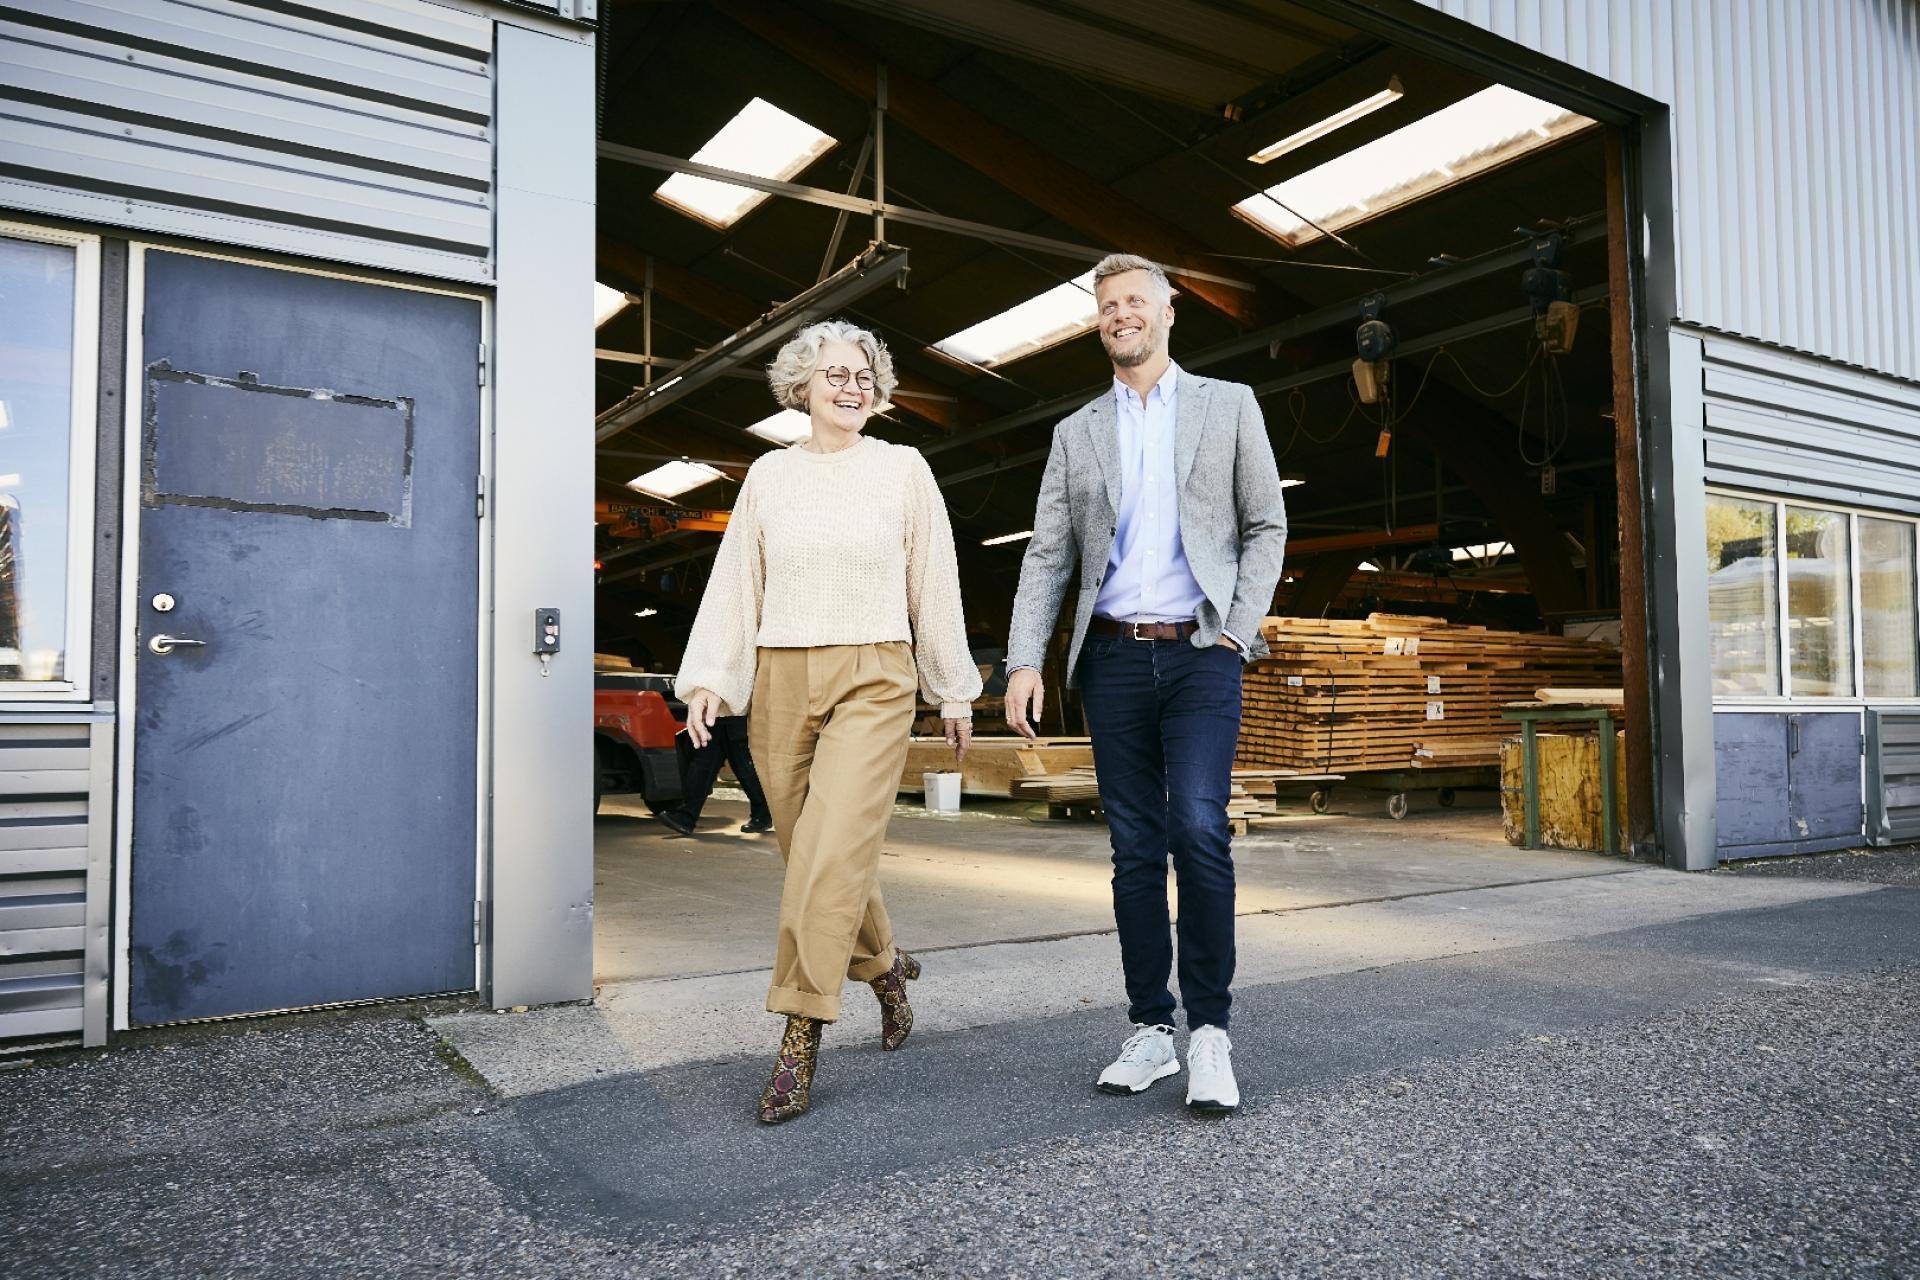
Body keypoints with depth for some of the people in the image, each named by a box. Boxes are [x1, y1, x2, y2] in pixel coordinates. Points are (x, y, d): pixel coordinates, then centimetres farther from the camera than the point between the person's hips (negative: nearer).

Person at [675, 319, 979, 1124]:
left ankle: (800, 1041, -8)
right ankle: (885, 966, 35)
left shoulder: (904, 469, 5)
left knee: (833, 853, -15)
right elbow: (734, 583, 7)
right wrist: (707, 678, -4)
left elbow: (935, 586, 7)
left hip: (873, 679, -3)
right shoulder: (769, 475, 10)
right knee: (811, 852, 9)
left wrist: (955, 692, 8)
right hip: (779, 681, 3)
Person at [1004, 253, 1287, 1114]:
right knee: (1135, 848, 4)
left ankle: (1209, 1030, -5)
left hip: (1200, 653, -2)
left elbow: (1266, 526, 8)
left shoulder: (1228, 405, 10)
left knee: (1198, 828, -17)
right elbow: (1047, 557, 9)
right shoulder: (1076, 433, 14)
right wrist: (1025, 661, -3)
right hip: (1113, 657, 3)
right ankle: (1151, 1031, 13)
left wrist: (1238, 627, -5)